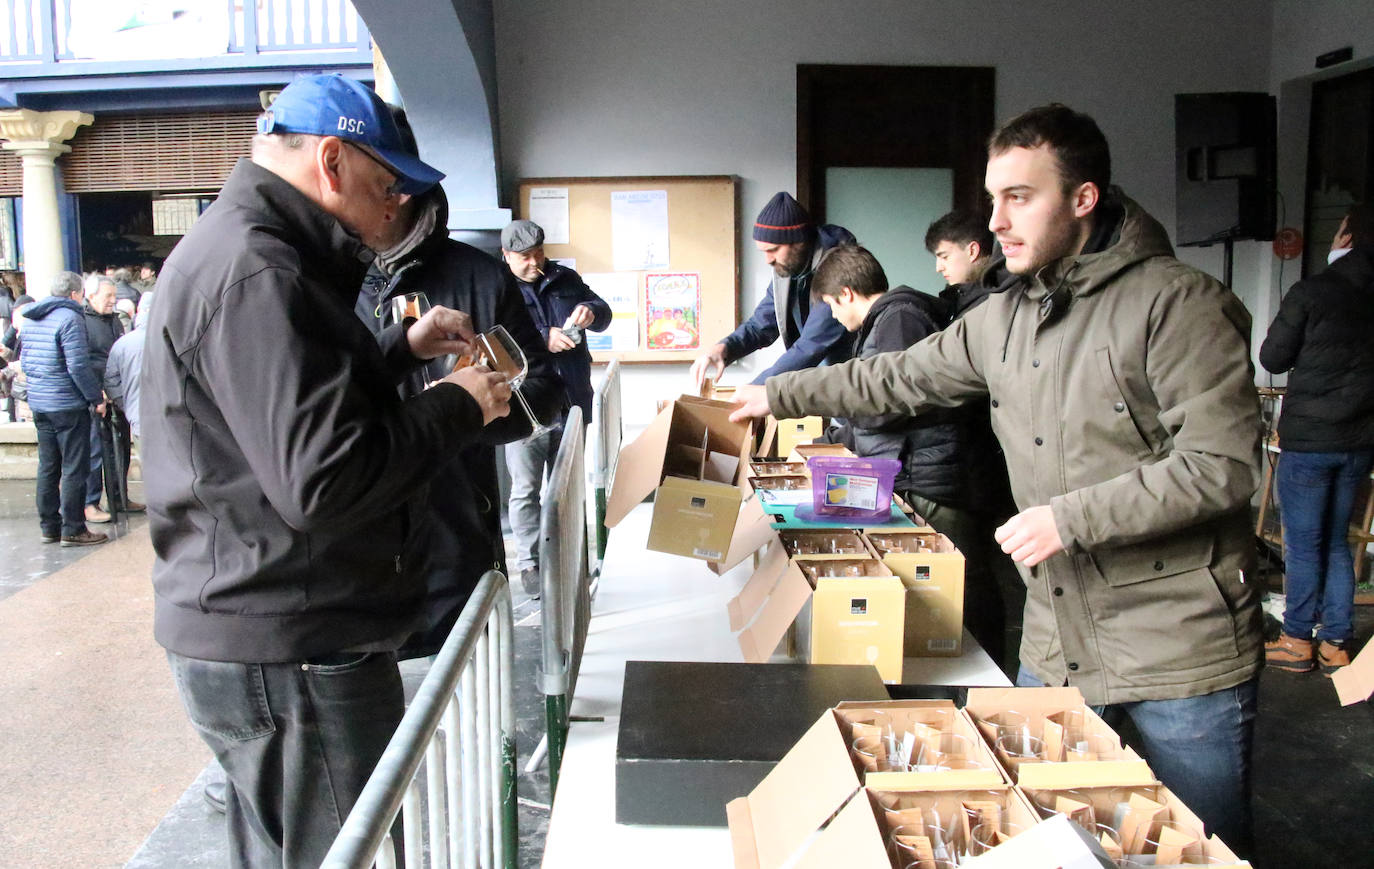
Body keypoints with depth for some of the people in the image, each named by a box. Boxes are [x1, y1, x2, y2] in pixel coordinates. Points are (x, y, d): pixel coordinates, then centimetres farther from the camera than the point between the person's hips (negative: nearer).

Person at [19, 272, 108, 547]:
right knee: (75, 469, -1)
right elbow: (78, 366, -19)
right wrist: (96, 398, -11)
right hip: (68, 406, -8)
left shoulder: (29, 318, 11)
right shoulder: (70, 318, -15)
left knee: (48, 467, 14)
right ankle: (73, 530, 2)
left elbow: (24, 359, 17)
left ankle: (49, 527, 20)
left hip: (38, 403, 8)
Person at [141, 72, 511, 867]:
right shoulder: (256, 272, -22)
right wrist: (459, 406, -16)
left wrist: (405, 349, 14)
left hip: (255, 633, 11)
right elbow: (323, 477, -29)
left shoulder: (234, 249, 14)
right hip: (286, 652, -11)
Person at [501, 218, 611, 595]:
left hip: (571, 403, 4)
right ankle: (529, 563, 13)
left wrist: (591, 311, -14)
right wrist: (543, 340, -28)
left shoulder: (565, 279, 8)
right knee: (526, 489, 2)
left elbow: (603, 312, 10)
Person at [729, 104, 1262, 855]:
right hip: (1054, 651, 6)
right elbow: (897, 378, 19)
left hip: (1183, 655, -6)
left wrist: (1069, 519, -20)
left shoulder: (1176, 303, -13)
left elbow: (1222, 464, -18)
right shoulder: (1000, 321, 8)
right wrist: (776, 394, 22)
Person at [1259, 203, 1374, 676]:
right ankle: (1336, 643, 17)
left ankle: (1297, 641, 11)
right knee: (1336, 542, 14)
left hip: (1309, 437, -5)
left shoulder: (1311, 292, -13)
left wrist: (1289, 339, 13)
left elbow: (1273, 358, -6)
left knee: (1302, 543, 3)